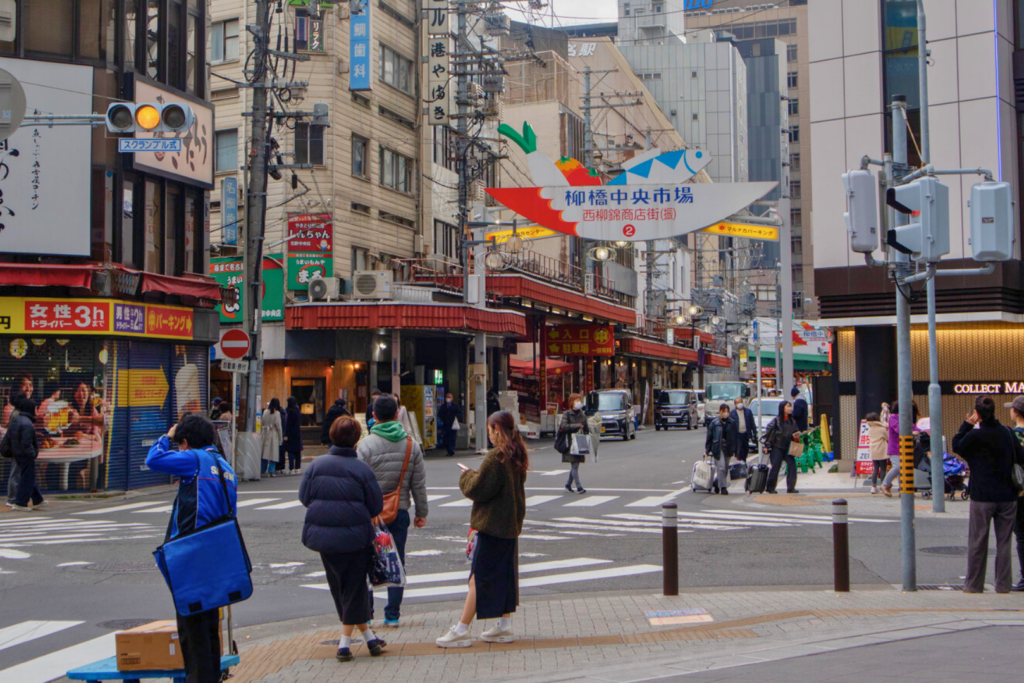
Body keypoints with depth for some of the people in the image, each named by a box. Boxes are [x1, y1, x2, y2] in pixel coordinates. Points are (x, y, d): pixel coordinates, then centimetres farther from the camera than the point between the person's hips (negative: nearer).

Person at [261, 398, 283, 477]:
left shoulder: (265, 412, 4)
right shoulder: (277, 413, -9)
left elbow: (261, 424, 7)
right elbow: (279, 426, -7)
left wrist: (261, 434, 15)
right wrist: (281, 438, 0)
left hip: (265, 434, 4)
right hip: (274, 435, -4)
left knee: (264, 453, 11)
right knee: (273, 454, 1)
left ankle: (262, 470, 14)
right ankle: (271, 471, -2)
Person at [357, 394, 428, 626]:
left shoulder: (366, 445, -10)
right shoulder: (411, 444, 1)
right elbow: (419, 484, 4)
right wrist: (421, 512, 13)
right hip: (400, 512, 3)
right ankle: (392, 614, 11)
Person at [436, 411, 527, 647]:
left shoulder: (495, 457, -20)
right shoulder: (518, 455, 7)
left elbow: (478, 488, -19)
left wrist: (467, 475, 1)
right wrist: (476, 476, 12)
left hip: (493, 524, -8)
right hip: (511, 524, 8)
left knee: (479, 576, -5)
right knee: (505, 574, 13)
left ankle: (462, 630, -1)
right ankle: (505, 626, 18)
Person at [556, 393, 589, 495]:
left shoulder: (583, 415, 13)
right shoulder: (566, 414, -2)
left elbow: (587, 429, 14)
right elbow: (563, 426, -16)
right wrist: (577, 426, -18)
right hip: (570, 443, -5)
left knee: (574, 465, 8)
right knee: (574, 465, -10)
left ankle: (568, 484, 23)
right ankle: (579, 487, -11)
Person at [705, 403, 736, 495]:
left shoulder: (732, 423, 4)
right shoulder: (714, 423, -3)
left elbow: (735, 437, 9)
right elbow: (709, 437, 2)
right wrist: (707, 450, 2)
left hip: (728, 449, 3)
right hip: (718, 449, -3)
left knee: (725, 468, 11)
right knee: (721, 468, -11)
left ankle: (718, 485, 28)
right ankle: (723, 487, -9)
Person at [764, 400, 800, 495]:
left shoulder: (792, 421, 10)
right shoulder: (776, 421, -5)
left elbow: (796, 432, 20)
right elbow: (769, 431, -5)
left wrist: (796, 436, -3)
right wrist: (767, 445, -9)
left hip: (788, 448, 4)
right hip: (777, 447, -4)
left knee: (792, 465, -9)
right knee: (775, 467, -4)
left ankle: (791, 487, -4)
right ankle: (770, 487, 7)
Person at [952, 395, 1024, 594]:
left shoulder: (976, 436, -13)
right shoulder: (1007, 433, 1)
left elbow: (956, 446, 4)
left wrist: (967, 425, 7)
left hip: (983, 496, -4)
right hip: (1007, 496, 4)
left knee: (977, 542, 6)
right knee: (1004, 541, 10)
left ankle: (974, 585, 12)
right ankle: (1003, 584, 12)